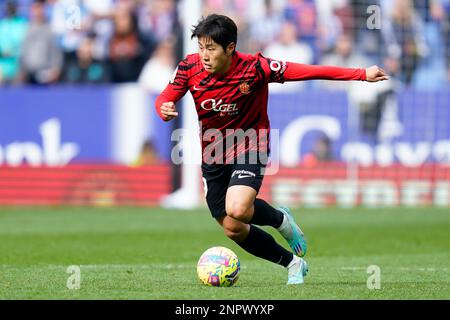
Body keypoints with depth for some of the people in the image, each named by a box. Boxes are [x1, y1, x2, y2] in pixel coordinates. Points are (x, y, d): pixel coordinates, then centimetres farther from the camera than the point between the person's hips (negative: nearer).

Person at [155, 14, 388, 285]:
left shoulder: (254, 68, -24)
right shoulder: (190, 67, -16)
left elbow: (307, 71, -22)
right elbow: (165, 99, -2)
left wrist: (362, 75, -24)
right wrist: (165, 109, -28)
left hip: (249, 150, -4)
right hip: (212, 156, 4)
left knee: (237, 210, -30)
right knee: (233, 230, 6)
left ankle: (280, 219, 5)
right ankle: (293, 263, 30)